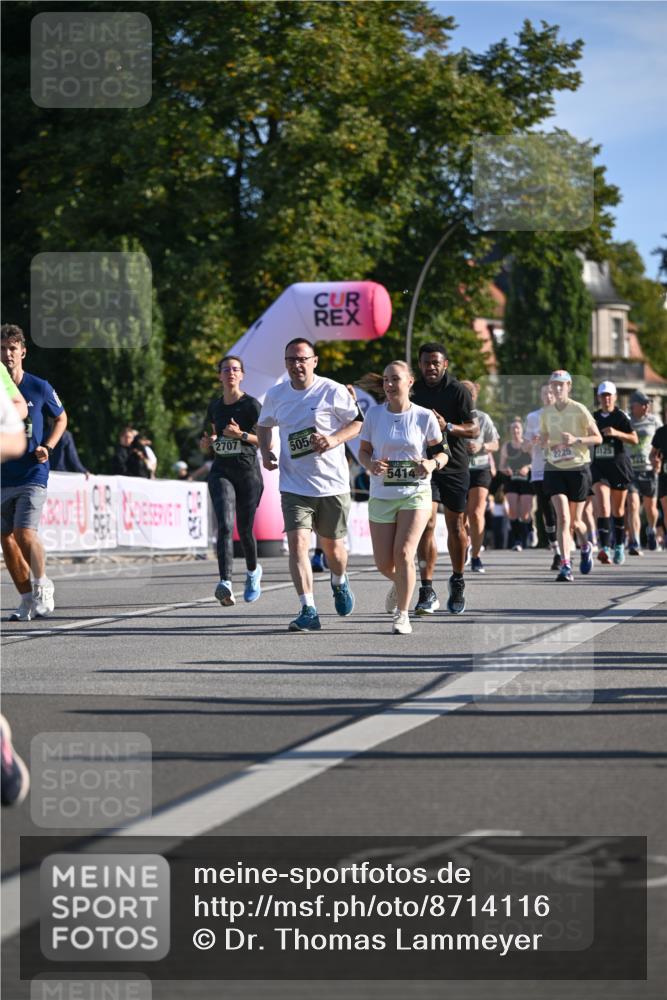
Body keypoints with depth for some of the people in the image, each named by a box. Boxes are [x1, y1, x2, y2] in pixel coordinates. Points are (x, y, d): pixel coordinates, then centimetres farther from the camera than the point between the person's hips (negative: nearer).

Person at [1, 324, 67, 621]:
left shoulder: (40, 388, -2)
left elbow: (61, 418, 15)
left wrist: (47, 446, -1)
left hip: (33, 474, -3)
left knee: (24, 532, -17)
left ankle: (42, 585, 5)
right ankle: (27, 600, 15)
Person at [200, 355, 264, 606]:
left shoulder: (251, 405, -4)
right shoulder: (214, 406, 11)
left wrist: (241, 434, -19)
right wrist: (206, 442, 3)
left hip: (248, 472, -2)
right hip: (221, 472, 2)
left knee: (244, 530, 6)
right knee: (225, 526, -17)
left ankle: (253, 572, 37)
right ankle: (225, 583, -30)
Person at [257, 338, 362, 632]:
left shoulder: (332, 391, -8)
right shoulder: (275, 395, 3)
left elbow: (358, 422, -1)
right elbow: (264, 425, 21)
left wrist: (334, 439, -18)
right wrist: (266, 452, 3)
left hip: (332, 483, -1)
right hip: (294, 484, 2)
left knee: (333, 545, 12)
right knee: (297, 542, -15)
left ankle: (339, 583, 47)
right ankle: (308, 612, -16)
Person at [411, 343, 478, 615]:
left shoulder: (458, 391, -6)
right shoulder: (414, 390, 6)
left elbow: (474, 429, -9)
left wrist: (447, 427, -23)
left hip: (454, 466, -2)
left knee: (456, 527, 9)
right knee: (426, 525, -12)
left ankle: (457, 583, 30)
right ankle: (427, 592, -13)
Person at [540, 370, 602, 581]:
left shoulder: (579, 410, -6)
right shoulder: (546, 413, 5)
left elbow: (598, 438, -5)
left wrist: (576, 440, -22)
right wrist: (545, 443, -6)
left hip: (578, 468, -2)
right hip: (554, 469, 2)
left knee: (574, 521, 7)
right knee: (562, 518, -14)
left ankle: (585, 547, 41)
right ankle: (566, 566, -17)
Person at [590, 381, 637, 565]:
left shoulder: (621, 416, -3)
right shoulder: (594, 417, 8)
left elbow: (635, 439, -10)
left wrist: (617, 433, -23)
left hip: (619, 466, -1)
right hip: (599, 466, 1)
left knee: (618, 510, 11)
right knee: (602, 507, -16)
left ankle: (619, 545, 29)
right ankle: (604, 548, -24)